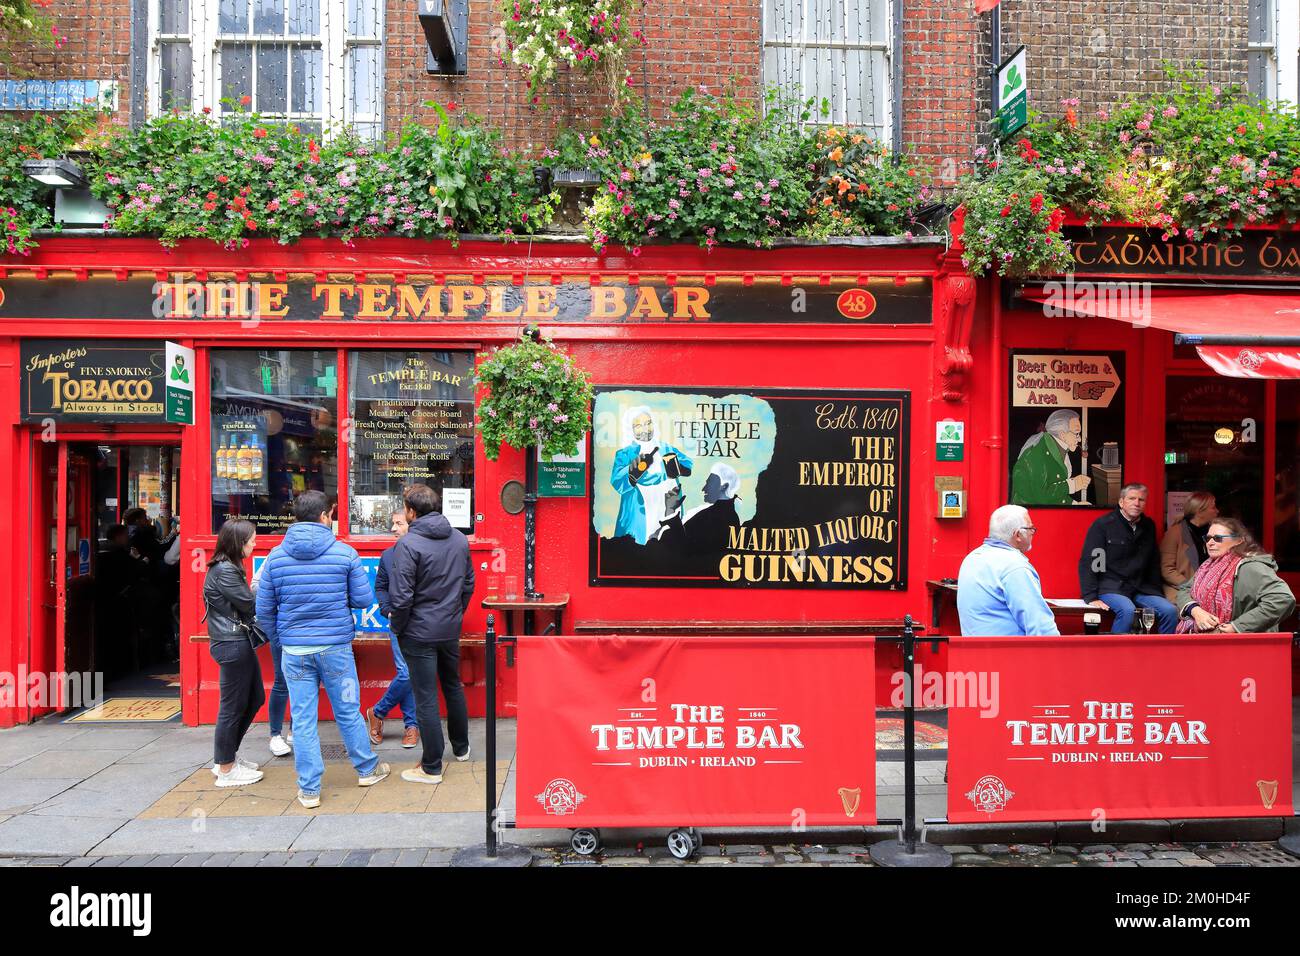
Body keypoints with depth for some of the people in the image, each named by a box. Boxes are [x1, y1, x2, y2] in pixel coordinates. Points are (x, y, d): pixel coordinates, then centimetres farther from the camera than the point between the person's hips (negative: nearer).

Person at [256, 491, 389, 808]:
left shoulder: (276, 556, 0)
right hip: (336, 647, -1)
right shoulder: (345, 553, -7)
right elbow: (364, 599, -4)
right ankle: (368, 769, 30)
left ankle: (309, 790, 15)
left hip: (294, 650, 1)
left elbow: (264, 610, 4)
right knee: (348, 712, 14)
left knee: (303, 720, 7)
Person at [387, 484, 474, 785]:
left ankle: (431, 767, 10)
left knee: (426, 699, 1)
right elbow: (469, 583, 11)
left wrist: (397, 628, -5)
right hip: (451, 630, 7)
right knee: (453, 687, 23)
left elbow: (401, 596, -20)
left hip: (420, 633, -6)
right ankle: (461, 747, 38)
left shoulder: (408, 544, -18)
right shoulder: (459, 539, 3)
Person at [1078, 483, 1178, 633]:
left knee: (1170, 611, -18)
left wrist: (1158, 593, 15)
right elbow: (1087, 563, -8)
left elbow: (1154, 564, 22)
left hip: (1140, 589, 5)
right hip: (1110, 587, -5)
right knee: (1127, 610, -33)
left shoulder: (1149, 526, 14)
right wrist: (1091, 597, -15)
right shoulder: (1103, 524, -3)